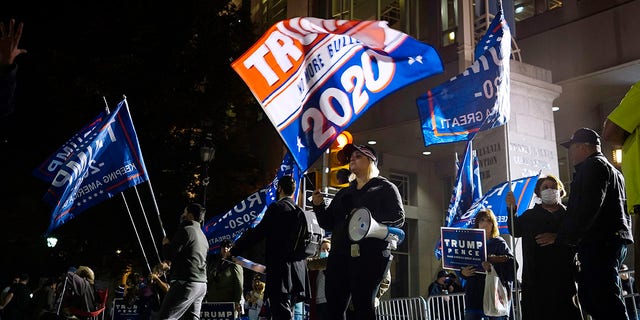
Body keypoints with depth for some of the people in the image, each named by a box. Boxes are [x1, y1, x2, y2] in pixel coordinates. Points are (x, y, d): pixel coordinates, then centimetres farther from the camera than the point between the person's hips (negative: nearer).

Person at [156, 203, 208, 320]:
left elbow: (168, 254, -10)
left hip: (186, 283, -9)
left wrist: (165, 244, 10)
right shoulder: (202, 235, 21)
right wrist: (174, 262, 26)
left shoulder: (185, 230, -7)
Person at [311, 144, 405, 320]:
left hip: (370, 255, -6)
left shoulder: (385, 187, 7)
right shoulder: (344, 193, 25)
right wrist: (318, 206, 2)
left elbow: (398, 217, -8)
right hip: (339, 255, 6)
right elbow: (328, 224, 21)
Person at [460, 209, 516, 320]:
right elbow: (461, 267, 16)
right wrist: (463, 272, -6)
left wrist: (493, 268, -25)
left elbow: (511, 266, -11)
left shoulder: (499, 243, 3)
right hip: (474, 293, 3)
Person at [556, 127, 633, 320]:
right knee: (588, 297, 8)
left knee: (606, 304, -13)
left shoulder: (593, 166, -6)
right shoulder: (613, 170, 27)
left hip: (599, 244, -10)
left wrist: (561, 237, -14)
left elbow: (587, 208, -18)